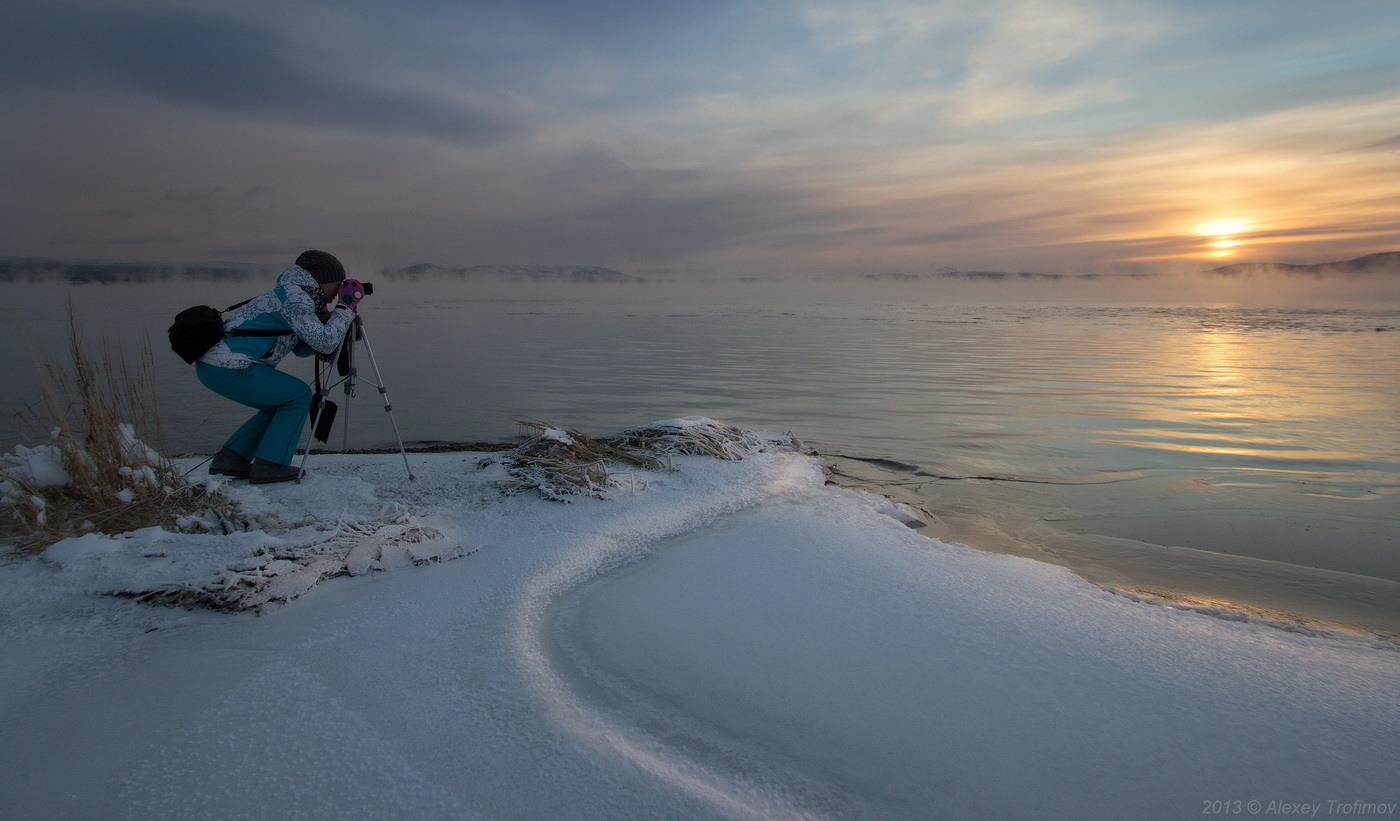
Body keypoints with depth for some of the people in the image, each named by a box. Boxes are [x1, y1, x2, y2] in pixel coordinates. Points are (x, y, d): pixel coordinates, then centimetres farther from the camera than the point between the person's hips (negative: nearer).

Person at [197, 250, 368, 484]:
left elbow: (303, 348, 20)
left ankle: (230, 458, 19)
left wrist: (333, 316, 12)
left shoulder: (292, 295, 19)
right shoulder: (294, 297, -11)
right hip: (229, 368, -10)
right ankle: (268, 466, -1)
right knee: (298, 396, 0)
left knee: (280, 402, 20)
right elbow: (325, 342, -16)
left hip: (210, 364, 10)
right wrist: (345, 307, -8)